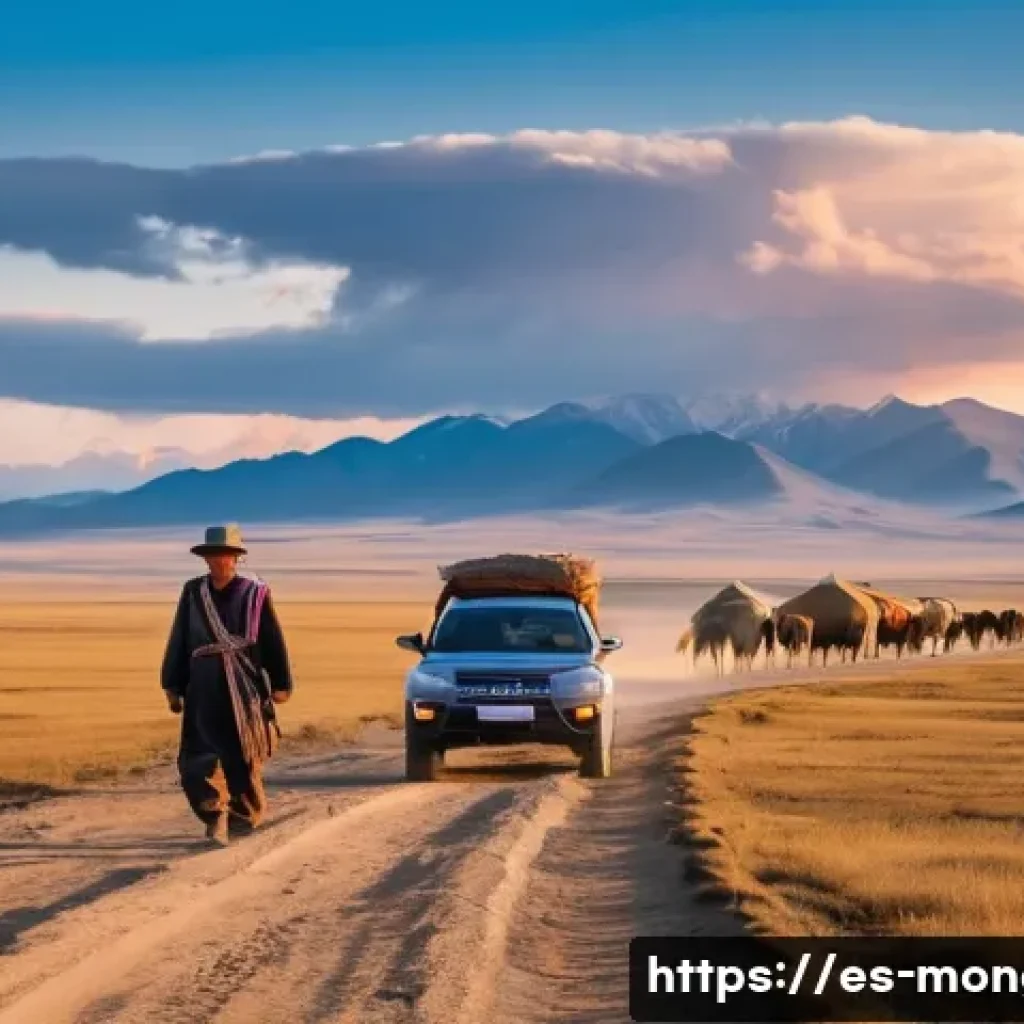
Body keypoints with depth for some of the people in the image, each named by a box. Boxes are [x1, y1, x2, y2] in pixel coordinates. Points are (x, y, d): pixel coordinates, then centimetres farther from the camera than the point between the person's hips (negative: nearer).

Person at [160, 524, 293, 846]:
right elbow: (178, 642, 8)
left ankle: (244, 814, 26)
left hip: (244, 688, -2)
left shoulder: (255, 593, -1)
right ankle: (216, 815, -6)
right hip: (204, 689, 2)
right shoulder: (192, 593, 5)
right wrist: (173, 686, 8)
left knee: (243, 758, 7)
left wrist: (281, 684, 3)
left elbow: (273, 642, 2)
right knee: (197, 757, -10)